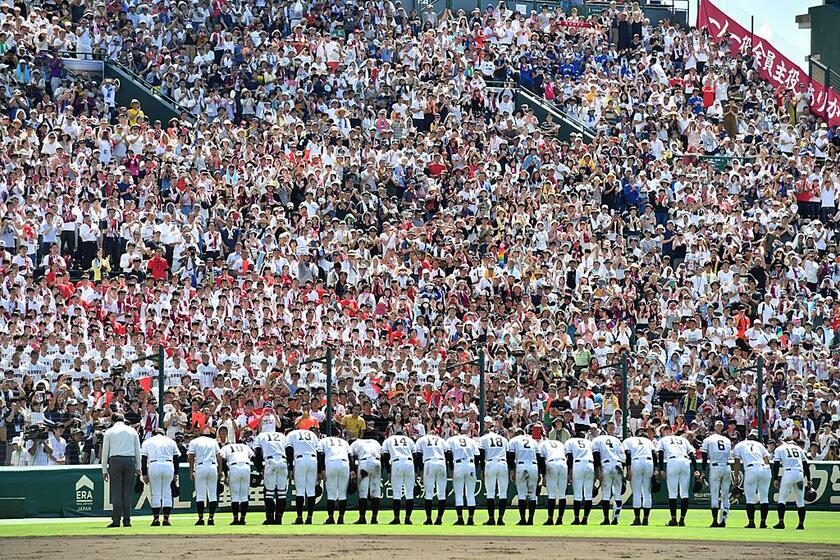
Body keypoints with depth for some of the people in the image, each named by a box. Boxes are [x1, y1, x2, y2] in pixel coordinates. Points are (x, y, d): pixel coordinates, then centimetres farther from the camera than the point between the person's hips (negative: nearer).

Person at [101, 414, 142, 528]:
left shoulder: (109, 432, 8)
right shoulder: (132, 431, 13)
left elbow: (105, 452, 6)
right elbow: (138, 451, 11)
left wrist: (104, 470, 9)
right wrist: (138, 467, 16)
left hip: (115, 460, -1)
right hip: (130, 460, 1)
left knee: (116, 492, -2)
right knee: (128, 492, 3)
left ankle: (116, 520, -7)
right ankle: (127, 520, 1)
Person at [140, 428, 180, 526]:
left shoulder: (147, 442, 17)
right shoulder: (171, 441, 20)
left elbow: (143, 458, 8)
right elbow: (176, 457, 13)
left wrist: (144, 474, 6)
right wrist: (175, 473, 13)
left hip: (154, 466, -1)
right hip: (169, 466, 1)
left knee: (155, 494, 2)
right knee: (167, 494, 6)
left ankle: (156, 519, -3)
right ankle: (166, 519, 1)